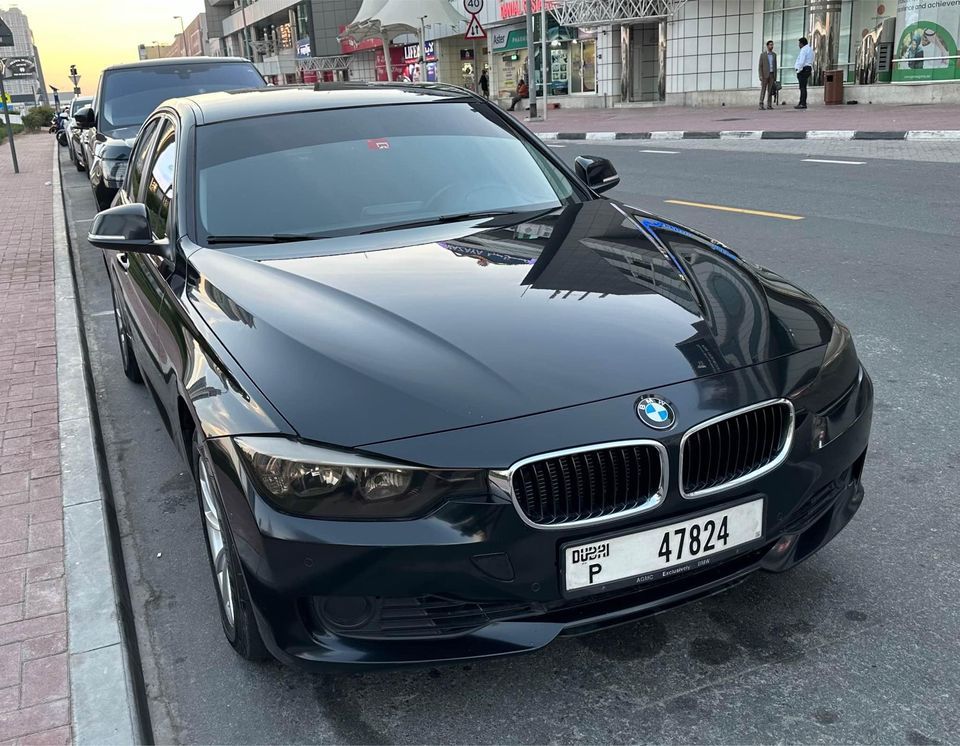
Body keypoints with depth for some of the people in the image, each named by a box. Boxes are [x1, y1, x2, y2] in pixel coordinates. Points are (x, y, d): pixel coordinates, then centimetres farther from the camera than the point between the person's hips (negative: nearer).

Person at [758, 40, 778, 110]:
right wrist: (760, 76, -14)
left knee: (770, 91, 2)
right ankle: (761, 105, -8)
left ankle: (769, 105, 3)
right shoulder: (762, 54, -1)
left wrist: (775, 76, 7)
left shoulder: (774, 54, 11)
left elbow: (775, 66, 13)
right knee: (763, 90, -7)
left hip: (772, 75, 4)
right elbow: (760, 66, -4)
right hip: (765, 75, -4)